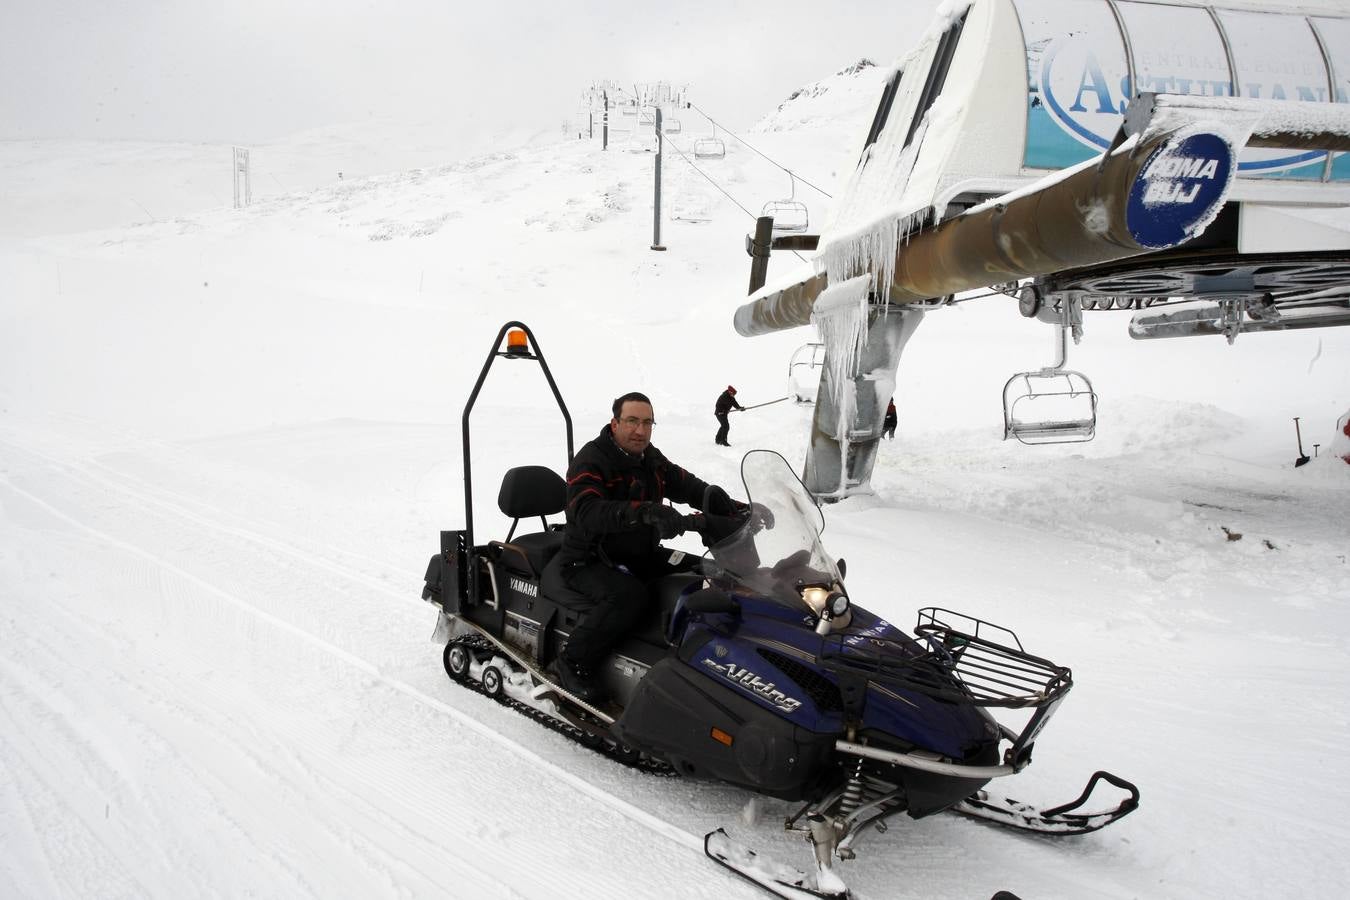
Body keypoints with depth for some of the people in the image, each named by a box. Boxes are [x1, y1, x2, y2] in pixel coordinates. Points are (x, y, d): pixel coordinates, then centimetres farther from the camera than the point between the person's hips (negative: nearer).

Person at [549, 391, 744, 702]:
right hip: (589, 562, -8)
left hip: (642, 556, 8)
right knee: (629, 595, -35)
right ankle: (572, 664, -20)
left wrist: (732, 507, -17)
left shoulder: (651, 459, 7)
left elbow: (688, 485, 3)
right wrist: (646, 512, -51)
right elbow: (589, 513, -36)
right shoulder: (591, 461, -18)